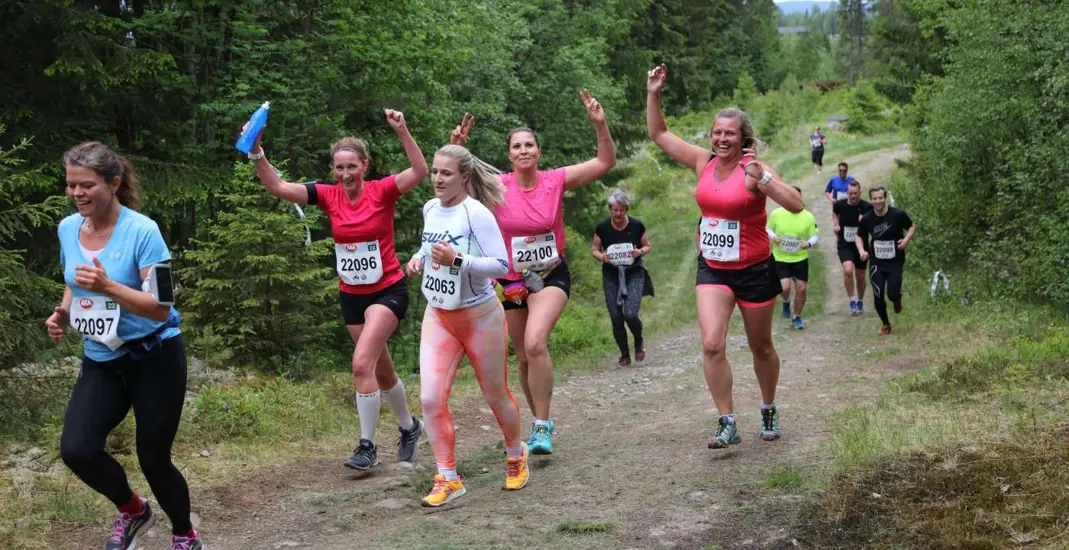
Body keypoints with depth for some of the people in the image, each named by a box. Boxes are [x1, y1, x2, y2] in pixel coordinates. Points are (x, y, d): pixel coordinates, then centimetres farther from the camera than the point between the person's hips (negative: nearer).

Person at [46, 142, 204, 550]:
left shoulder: (142, 231, -18)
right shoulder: (68, 229, 1)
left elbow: (160, 307, -21)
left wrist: (108, 286, -32)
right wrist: (64, 313, -1)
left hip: (154, 358, -5)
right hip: (101, 361, 5)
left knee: (153, 459, 2)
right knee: (75, 450, -13)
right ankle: (133, 511, 17)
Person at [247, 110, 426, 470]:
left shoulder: (381, 191, -13)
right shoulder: (328, 195, -4)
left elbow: (420, 172, -29)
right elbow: (277, 187, -13)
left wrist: (402, 132, -39)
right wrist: (257, 152, -26)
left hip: (388, 290, -5)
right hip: (351, 295, 5)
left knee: (362, 363, -19)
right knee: (381, 370, 15)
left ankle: (367, 446, -7)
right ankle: (409, 427, 38)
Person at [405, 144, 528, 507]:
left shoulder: (476, 213, -19)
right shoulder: (430, 208, 3)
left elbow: (502, 265, -22)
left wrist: (457, 260, -33)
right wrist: (419, 257, 2)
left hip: (480, 317, -5)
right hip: (438, 317, 5)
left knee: (496, 396, 11)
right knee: (431, 398, -9)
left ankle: (516, 457, 39)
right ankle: (448, 480, 2)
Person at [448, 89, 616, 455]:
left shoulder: (556, 180, -9)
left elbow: (605, 162, -7)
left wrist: (600, 124, -21)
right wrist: (456, 147, -31)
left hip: (551, 276, -2)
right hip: (511, 281, 2)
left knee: (535, 342, -25)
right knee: (524, 357, 11)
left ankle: (542, 426, -15)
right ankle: (542, 424, 31)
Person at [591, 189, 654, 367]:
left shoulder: (637, 226, -3)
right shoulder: (602, 228, -2)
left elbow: (648, 246, 9)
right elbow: (594, 249, 8)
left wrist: (640, 251, -13)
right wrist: (601, 256, -14)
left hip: (634, 273, -2)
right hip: (611, 275, 2)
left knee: (630, 314, -17)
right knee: (616, 318, 0)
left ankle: (639, 342, 15)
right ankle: (625, 355, 17)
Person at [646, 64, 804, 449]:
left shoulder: (753, 170, -14)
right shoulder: (704, 162, 0)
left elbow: (796, 205, -25)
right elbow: (658, 134, 8)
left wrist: (762, 177, -35)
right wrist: (653, 95, -2)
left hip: (754, 271, -3)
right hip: (712, 270, 3)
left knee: (760, 347, 13)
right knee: (711, 345, -14)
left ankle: (769, 411, 36)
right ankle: (728, 424, -5)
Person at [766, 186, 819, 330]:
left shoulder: (808, 217, -7)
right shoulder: (776, 213, -9)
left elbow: (814, 236, 2)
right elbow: (768, 229, 6)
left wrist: (809, 243, -21)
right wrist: (773, 237, -15)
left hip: (800, 259, 2)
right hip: (780, 258, -1)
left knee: (801, 289, 3)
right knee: (785, 287, -17)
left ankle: (797, 317, 28)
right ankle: (786, 302, 21)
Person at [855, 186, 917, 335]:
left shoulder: (898, 214, -12)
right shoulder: (867, 219, -6)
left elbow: (912, 226, 3)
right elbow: (859, 236, 9)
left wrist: (907, 239, -16)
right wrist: (861, 250, -9)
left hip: (895, 262, -2)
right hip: (876, 263, 2)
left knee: (893, 294, -13)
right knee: (878, 297, -1)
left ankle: (897, 300, 27)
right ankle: (886, 324, 23)